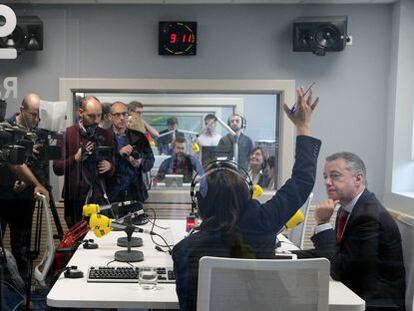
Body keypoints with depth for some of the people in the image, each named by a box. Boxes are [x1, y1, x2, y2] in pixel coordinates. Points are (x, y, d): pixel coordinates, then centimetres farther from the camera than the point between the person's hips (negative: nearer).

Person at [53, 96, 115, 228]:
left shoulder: (105, 135, 7)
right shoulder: (67, 134, -1)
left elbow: (111, 172, 12)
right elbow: (57, 169, -6)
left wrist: (109, 167, -10)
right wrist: (76, 158, -20)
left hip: (99, 198, 2)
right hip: (75, 199, -2)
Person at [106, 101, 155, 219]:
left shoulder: (139, 137, 8)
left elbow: (150, 163, 9)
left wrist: (140, 163, -11)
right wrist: (119, 154, -19)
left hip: (135, 193, 2)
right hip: (112, 195, -2)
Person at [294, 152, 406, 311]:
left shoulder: (370, 216, -22)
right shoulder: (347, 208, 5)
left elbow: (338, 269, -20)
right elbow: (331, 254, 8)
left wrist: (323, 223, -21)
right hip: (351, 292, 7)